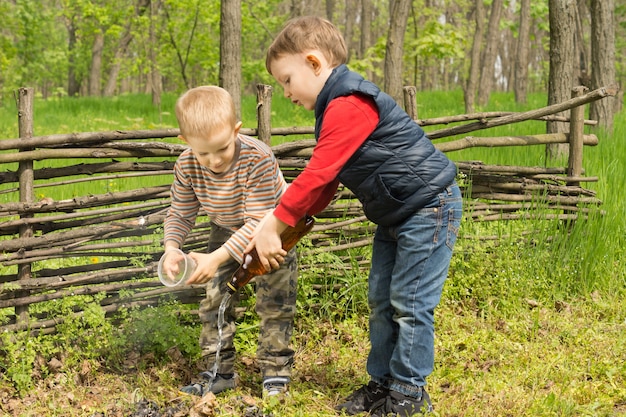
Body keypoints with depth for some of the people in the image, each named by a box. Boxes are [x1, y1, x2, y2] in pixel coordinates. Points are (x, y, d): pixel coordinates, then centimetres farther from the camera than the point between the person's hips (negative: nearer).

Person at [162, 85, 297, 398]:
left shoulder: (258, 158, -38)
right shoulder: (187, 166, -23)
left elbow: (257, 221, -36)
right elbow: (180, 214, -11)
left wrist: (217, 258, -43)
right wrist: (171, 248, -32)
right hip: (227, 231, 5)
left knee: (274, 302, -6)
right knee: (215, 299, 3)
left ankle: (275, 372, 7)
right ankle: (219, 372, 14)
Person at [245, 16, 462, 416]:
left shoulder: (349, 106, -23)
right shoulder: (338, 107, 11)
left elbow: (317, 175, -26)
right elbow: (324, 185, 12)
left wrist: (275, 223, -19)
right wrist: (285, 222, 3)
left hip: (428, 207, -11)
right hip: (396, 214, 11)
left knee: (409, 304, -5)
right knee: (381, 300, 13)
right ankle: (382, 383, 23)